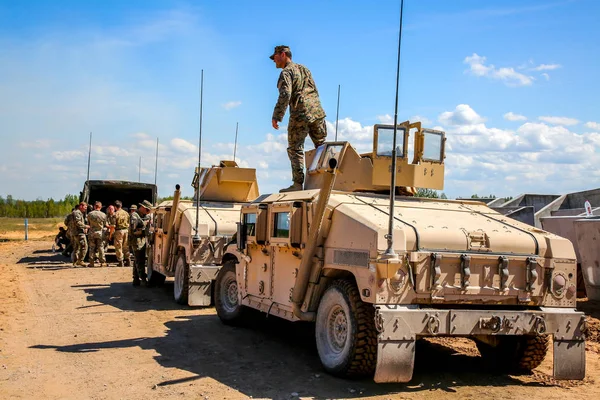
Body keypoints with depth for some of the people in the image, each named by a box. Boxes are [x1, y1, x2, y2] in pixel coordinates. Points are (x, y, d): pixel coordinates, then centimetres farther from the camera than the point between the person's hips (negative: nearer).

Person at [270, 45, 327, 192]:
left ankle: (298, 184, -6)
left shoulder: (286, 72, -4)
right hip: (317, 112, 7)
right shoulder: (304, 69, 21)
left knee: (295, 150, -2)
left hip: (300, 115, -7)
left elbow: (285, 95, -17)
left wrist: (276, 116, -15)